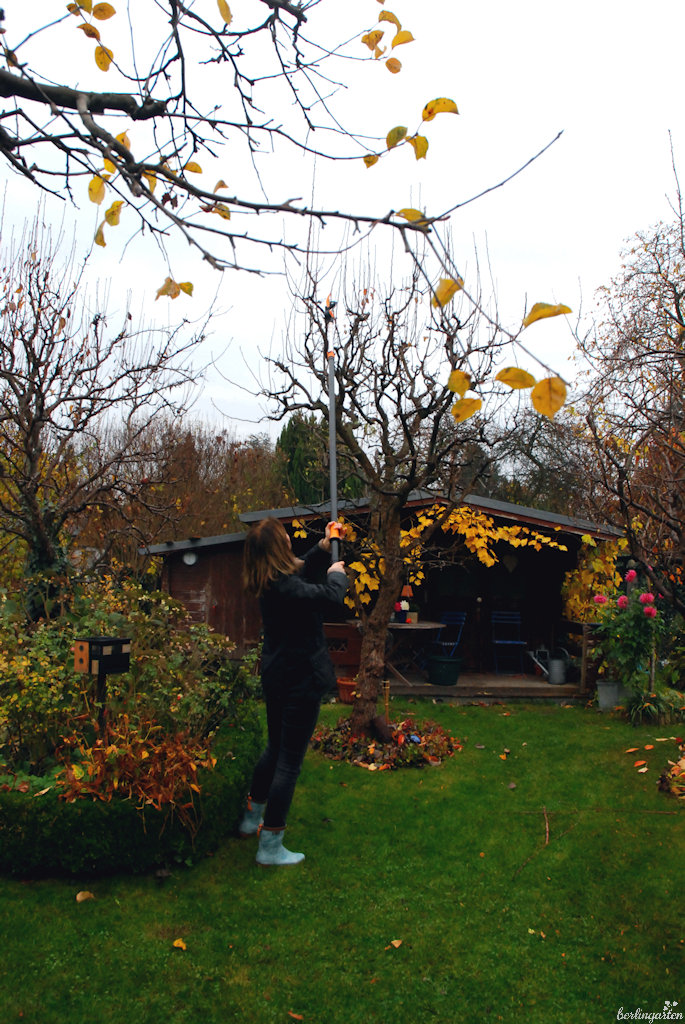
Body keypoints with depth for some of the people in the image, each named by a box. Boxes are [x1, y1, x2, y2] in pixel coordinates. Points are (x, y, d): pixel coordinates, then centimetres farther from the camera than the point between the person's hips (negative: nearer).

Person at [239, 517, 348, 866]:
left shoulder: (270, 581, 3)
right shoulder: (283, 586, -26)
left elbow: (301, 571, 22)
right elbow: (331, 595, -33)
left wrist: (323, 549, 9)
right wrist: (336, 573, -12)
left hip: (277, 676, 10)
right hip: (299, 678, -10)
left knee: (275, 749, 26)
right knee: (289, 762, 1)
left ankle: (252, 819, 42)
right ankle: (270, 847, 12)